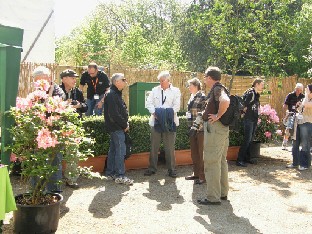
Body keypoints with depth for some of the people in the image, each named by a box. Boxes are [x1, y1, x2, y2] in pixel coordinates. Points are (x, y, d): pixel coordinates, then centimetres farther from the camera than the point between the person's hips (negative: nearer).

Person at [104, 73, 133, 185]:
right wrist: (124, 125, -13)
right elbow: (114, 114, -22)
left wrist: (125, 123, 8)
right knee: (120, 150, -8)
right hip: (116, 128, -10)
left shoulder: (116, 94, 17)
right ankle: (120, 176, -4)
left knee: (113, 150, 14)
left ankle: (110, 173, 22)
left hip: (117, 127, 10)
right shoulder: (111, 95, -16)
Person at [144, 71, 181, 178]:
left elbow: (176, 106, -3)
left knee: (170, 147, 1)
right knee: (154, 146, 6)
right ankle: (152, 168, 17)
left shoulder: (175, 91, 5)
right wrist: (154, 113, -11)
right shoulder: (155, 90, 11)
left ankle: (171, 169, 11)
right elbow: (148, 103, 4)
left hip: (169, 122, -2)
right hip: (156, 121, 2)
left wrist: (166, 114, -14)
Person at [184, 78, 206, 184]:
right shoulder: (192, 97, 13)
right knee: (194, 153, 14)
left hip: (201, 129, -8)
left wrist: (196, 126, -24)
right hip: (193, 128, 9)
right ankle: (196, 174, 25)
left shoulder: (202, 97, -12)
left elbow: (202, 114, -18)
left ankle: (203, 176, 6)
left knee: (201, 153, -2)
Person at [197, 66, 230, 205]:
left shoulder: (216, 89, -15)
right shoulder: (219, 89, 15)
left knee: (211, 162, -6)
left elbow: (225, 101, -35)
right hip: (222, 128, 11)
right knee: (221, 161, 16)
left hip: (214, 127, -11)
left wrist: (218, 115, -23)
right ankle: (223, 192, 26)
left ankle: (213, 197, -2)